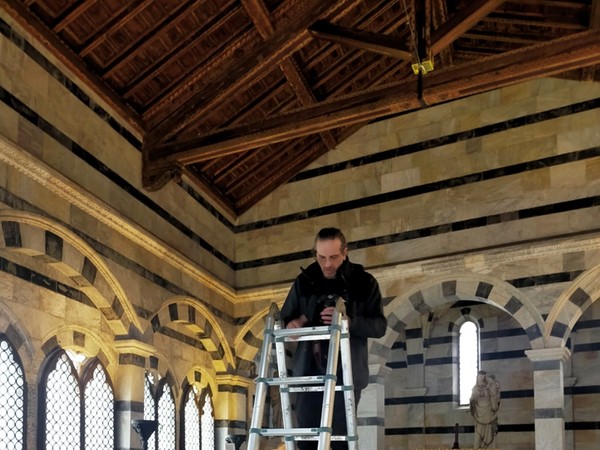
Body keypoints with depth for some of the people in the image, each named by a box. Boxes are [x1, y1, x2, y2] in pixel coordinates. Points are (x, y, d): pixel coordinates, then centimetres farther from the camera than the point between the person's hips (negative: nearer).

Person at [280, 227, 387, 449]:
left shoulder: (364, 282, 0)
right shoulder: (304, 281, 7)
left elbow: (380, 326, -4)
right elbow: (285, 318, 14)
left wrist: (349, 321, -23)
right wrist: (290, 324, -11)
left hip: (346, 372, -2)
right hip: (309, 370, 3)